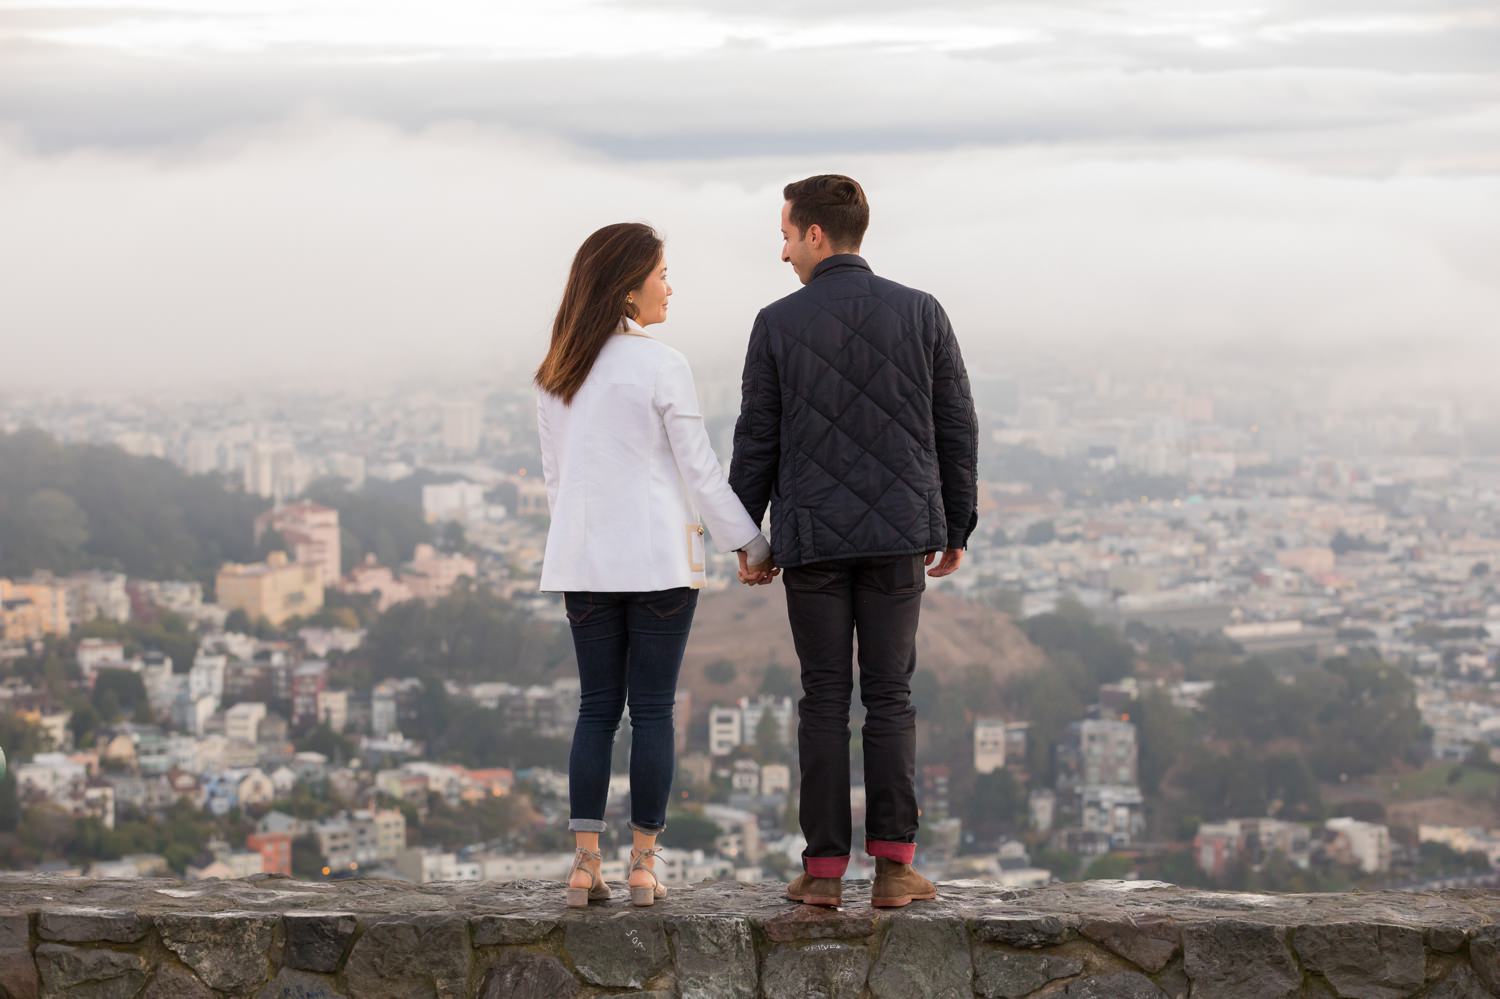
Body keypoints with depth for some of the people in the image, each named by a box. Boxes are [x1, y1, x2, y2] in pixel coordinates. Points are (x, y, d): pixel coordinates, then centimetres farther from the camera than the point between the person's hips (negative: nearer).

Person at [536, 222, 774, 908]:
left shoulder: (557, 374, 7)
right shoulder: (661, 367, -10)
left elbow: (555, 474, 13)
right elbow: (699, 472, -6)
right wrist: (751, 544, 3)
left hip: (584, 560, 5)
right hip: (658, 558, -5)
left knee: (596, 708, 8)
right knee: (652, 709, 1)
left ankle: (585, 865, 2)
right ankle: (643, 867, 2)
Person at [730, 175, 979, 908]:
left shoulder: (778, 324, -3)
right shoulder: (921, 314, 1)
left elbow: (756, 441, -1)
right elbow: (956, 429, 4)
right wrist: (956, 529, 13)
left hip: (812, 537, -1)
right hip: (898, 535, 1)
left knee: (824, 698, 4)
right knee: (889, 697, 5)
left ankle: (824, 868, 3)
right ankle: (893, 866, 1)